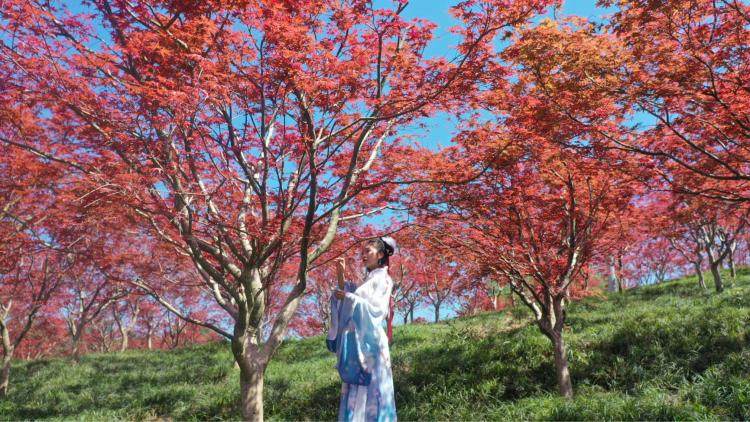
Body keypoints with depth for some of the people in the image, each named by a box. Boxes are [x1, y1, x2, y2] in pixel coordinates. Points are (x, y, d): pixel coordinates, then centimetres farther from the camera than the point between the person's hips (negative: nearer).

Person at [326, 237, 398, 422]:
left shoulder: (383, 279, -1)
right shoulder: (366, 280, 21)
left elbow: (377, 309, -13)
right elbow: (347, 300, 13)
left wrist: (349, 297, -15)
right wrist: (340, 276, 6)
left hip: (369, 340, -7)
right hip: (356, 341, 7)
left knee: (370, 388, -9)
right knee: (355, 388, 4)